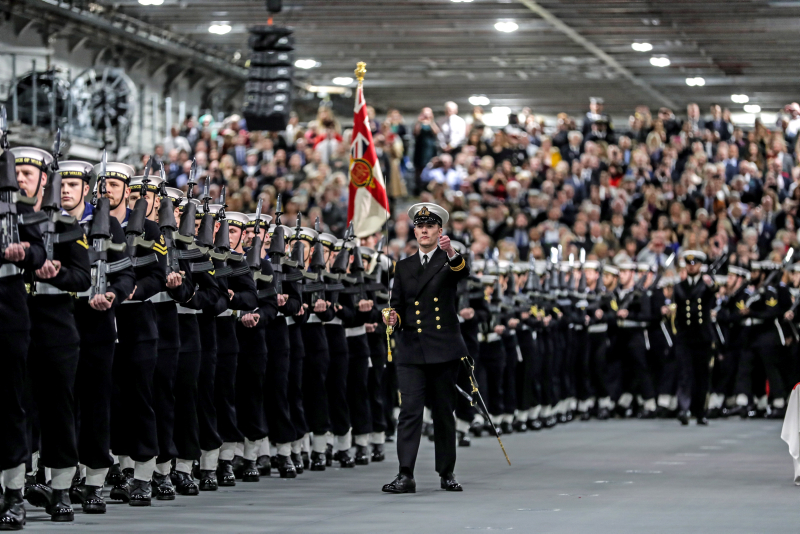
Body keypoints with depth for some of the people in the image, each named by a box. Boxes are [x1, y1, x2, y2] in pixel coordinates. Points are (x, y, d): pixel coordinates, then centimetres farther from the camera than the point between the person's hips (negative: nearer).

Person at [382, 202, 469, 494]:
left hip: (444, 349, -1)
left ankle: (447, 472, 16)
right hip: (412, 350, 2)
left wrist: (451, 253, -40)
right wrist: (393, 318, -9)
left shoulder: (449, 261, 5)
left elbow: (464, 273, -19)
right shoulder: (403, 267, 14)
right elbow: (398, 306, 14)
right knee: (410, 411, -9)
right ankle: (405, 475, -14)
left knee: (444, 412, 6)